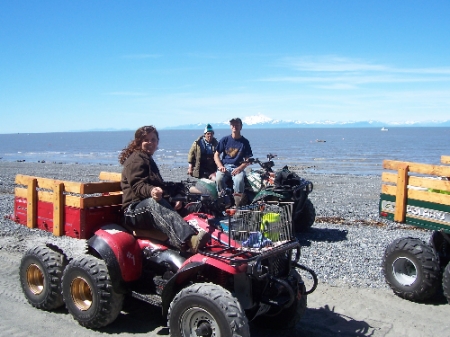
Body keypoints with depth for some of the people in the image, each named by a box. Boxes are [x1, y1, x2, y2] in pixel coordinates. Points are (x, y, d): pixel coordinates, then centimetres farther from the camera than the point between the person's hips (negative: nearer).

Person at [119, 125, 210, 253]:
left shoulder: (148, 160, 28)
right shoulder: (136, 160, -1)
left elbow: (160, 185, 26)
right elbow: (138, 185, -19)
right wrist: (151, 191, -42)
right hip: (134, 210, -9)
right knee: (153, 202, -41)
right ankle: (189, 241, -66)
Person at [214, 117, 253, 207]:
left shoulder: (245, 142, 7)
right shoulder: (225, 140, 9)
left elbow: (248, 160, 5)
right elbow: (216, 155, 10)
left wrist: (239, 168, -14)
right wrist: (220, 166, -8)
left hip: (238, 167, -1)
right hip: (225, 166, 1)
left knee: (239, 180, -35)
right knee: (219, 179, -33)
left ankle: (238, 206, -27)